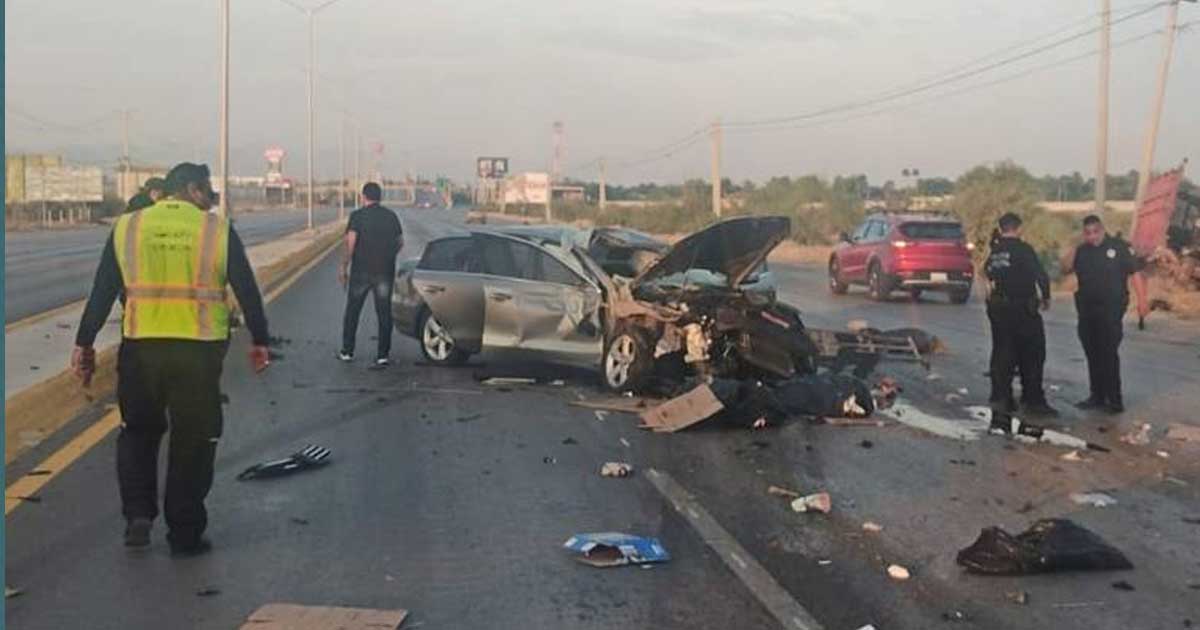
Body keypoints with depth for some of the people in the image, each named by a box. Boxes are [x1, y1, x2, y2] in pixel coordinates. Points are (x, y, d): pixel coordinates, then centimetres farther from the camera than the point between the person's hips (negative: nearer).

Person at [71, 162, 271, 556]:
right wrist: (259, 341, 10)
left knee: (137, 433, 22)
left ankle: (138, 514, 11)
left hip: (141, 348, 2)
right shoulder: (218, 231, 0)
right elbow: (247, 291, 1)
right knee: (193, 442, 10)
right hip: (199, 351, -1)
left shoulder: (126, 227, 5)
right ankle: (185, 535, 14)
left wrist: (84, 344, 10)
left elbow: (101, 292, 5)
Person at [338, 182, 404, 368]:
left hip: (361, 271, -2)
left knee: (352, 311, 12)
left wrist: (344, 266, -8)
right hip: (385, 272, 3)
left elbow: (350, 243, -14)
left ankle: (347, 352, 19)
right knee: (384, 313, 5)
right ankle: (383, 355, 0)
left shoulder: (358, 215, -7)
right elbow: (400, 242, 12)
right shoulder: (391, 216, 5)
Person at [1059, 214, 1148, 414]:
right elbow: (1066, 269, 5)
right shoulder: (1082, 251, 11)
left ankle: (1115, 399, -2)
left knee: (1109, 354, -8)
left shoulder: (1119, 246, -4)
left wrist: (1142, 300, -13)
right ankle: (1097, 396, 20)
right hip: (1086, 310, 5)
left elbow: (1135, 272, -6)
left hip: (1111, 310, -5)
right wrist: (1075, 247, -5)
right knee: (1093, 354, 10)